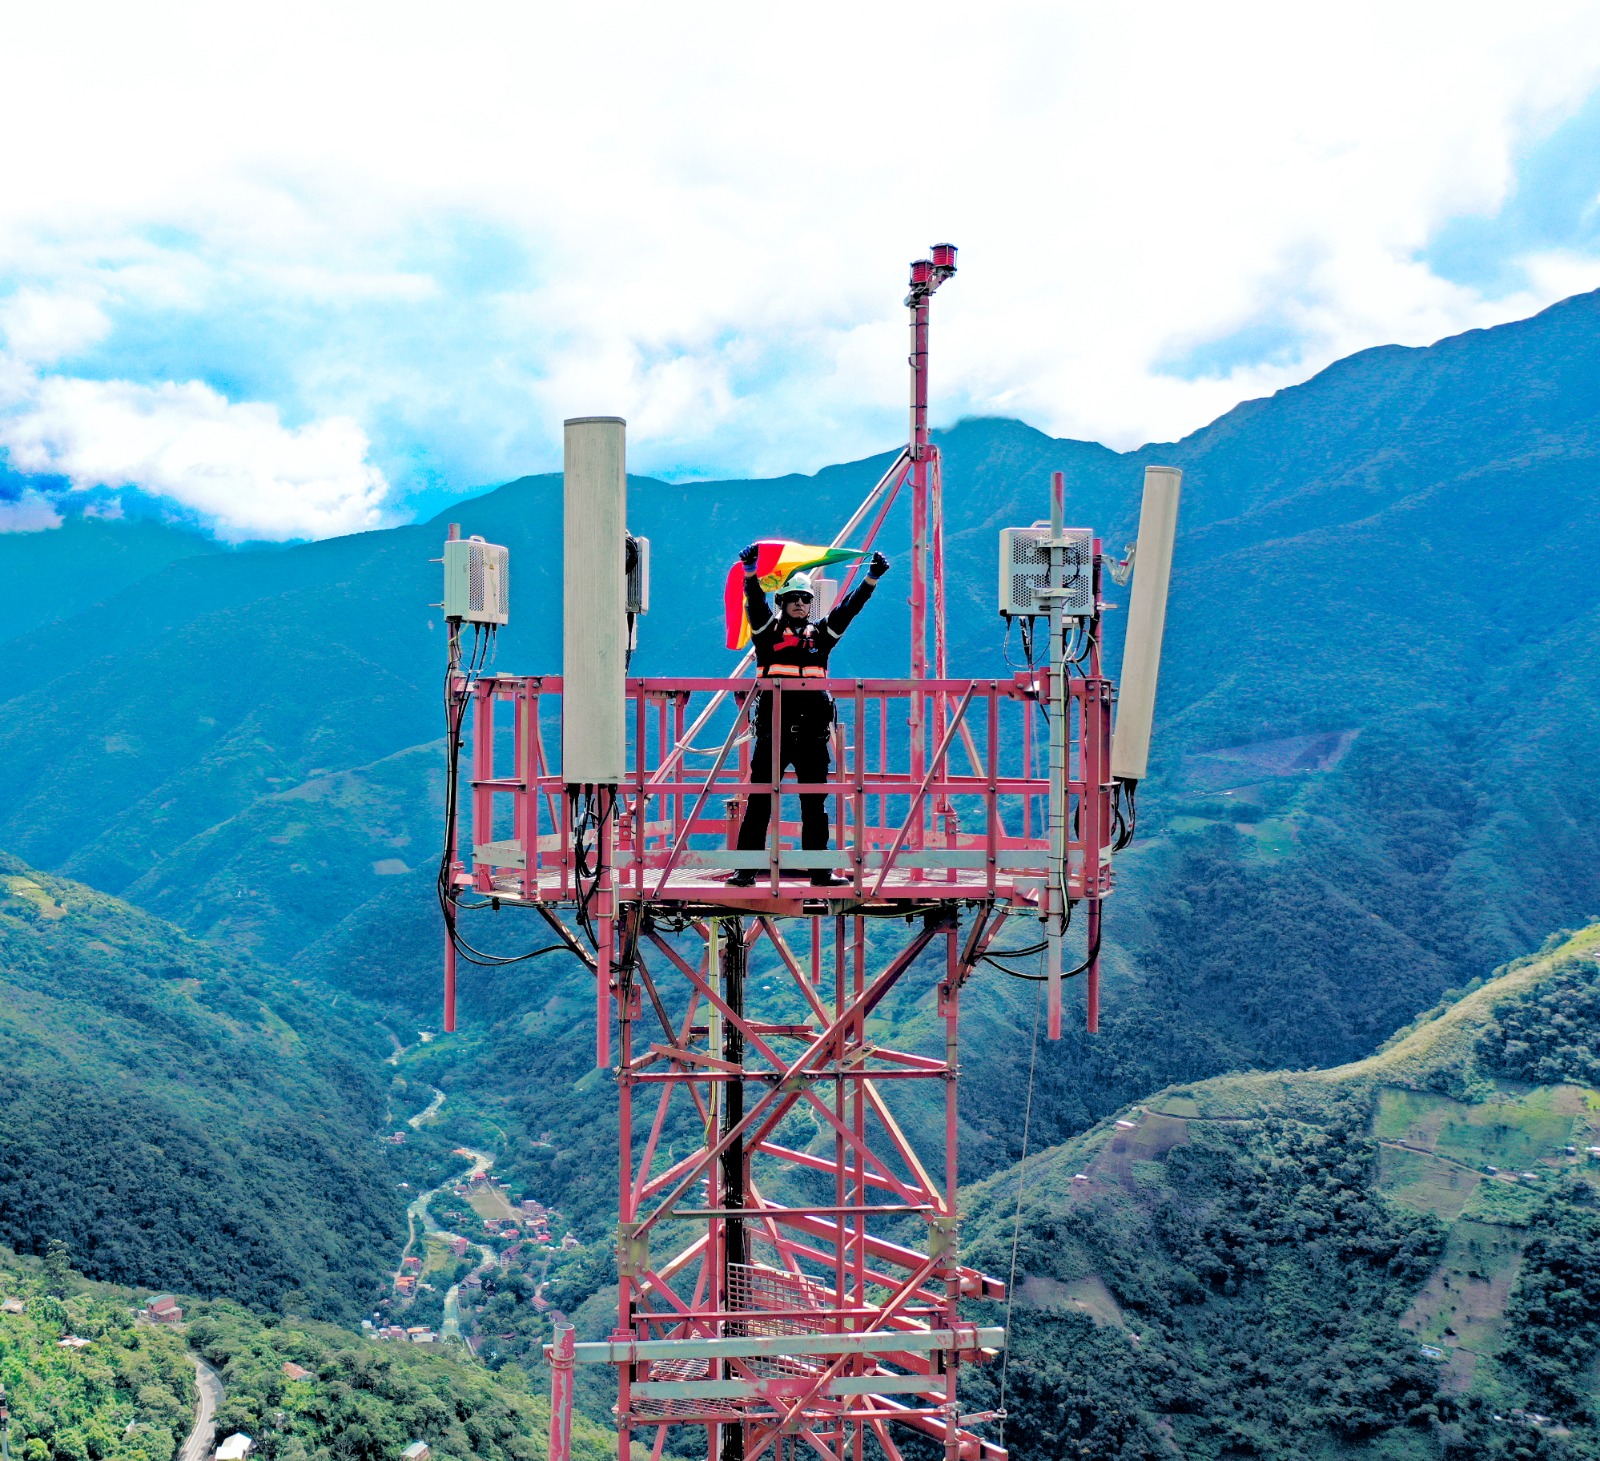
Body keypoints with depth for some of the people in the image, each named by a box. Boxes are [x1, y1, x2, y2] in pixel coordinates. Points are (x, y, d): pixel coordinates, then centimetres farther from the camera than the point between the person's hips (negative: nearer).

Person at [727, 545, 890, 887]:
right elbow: (755, 603, -8)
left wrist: (872, 577, 0)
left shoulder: (820, 635, 14)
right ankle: (745, 871, 1)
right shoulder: (768, 631, 7)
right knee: (759, 803, -1)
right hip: (772, 732, -3)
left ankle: (820, 872, 14)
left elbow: (848, 607, 9)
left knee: (814, 805, 8)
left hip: (811, 733, 3)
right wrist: (750, 572, -24)